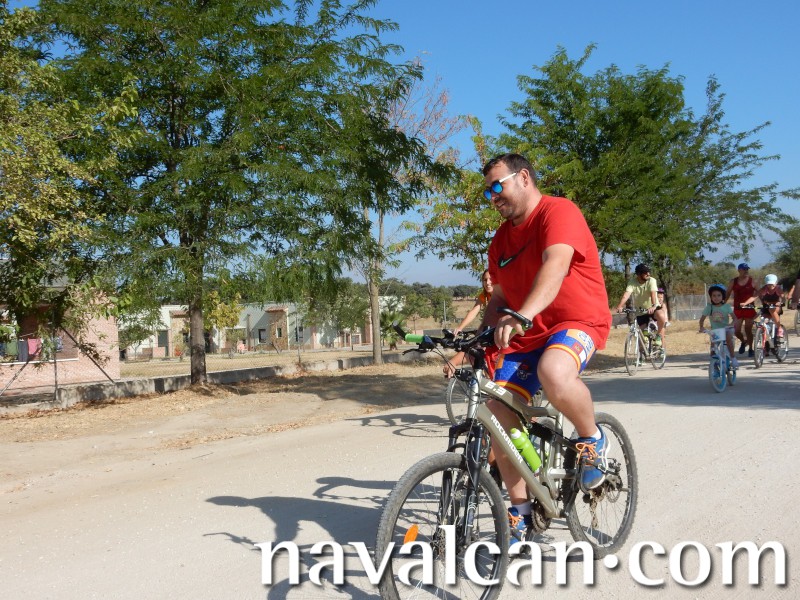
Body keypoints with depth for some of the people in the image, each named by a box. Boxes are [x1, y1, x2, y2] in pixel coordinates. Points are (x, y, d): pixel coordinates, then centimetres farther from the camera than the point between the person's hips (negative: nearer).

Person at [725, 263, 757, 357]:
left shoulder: (752, 281, 1)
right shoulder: (733, 281, 4)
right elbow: (727, 294, 8)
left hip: (749, 308, -1)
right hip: (737, 309, 1)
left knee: (748, 330, 1)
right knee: (736, 330, -3)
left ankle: (750, 349, 16)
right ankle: (743, 341, 29)